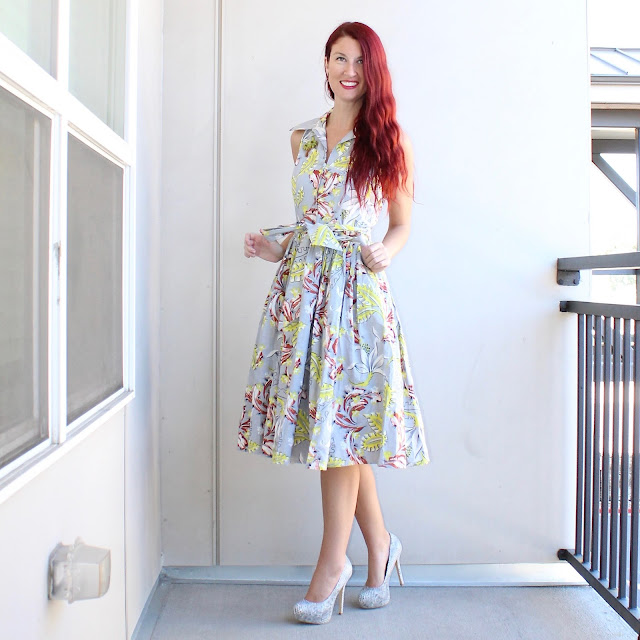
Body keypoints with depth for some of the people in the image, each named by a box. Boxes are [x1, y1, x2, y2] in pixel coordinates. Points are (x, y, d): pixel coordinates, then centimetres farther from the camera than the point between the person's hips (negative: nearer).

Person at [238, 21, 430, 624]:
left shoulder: (389, 138, 7)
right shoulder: (302, 139, 17)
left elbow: (402, 222, 8)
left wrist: (384, 252, -11)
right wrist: (275, 246, 5)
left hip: (358, 286, -4)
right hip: (302, 279, 4)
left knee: (341, 416, -5)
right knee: (327, 418, 3)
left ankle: (332, 562, 9)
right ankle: (380, 544, 21)